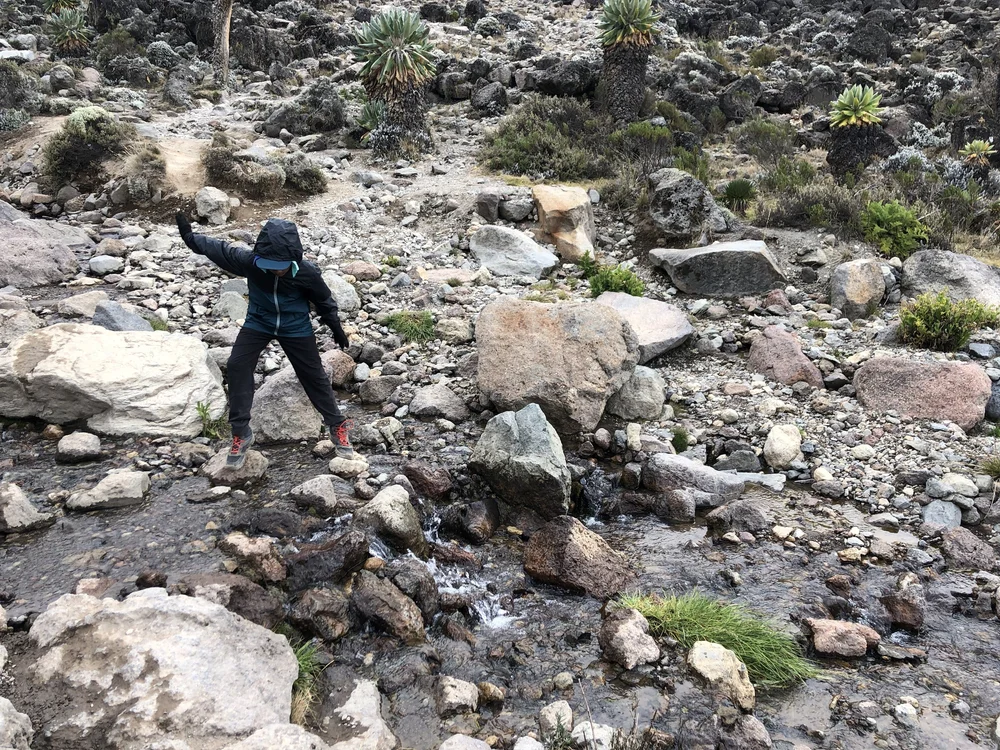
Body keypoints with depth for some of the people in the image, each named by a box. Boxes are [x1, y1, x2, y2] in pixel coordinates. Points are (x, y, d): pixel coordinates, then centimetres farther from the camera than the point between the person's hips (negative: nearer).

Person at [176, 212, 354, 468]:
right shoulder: (250, 261, -26)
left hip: (296, 328, -1)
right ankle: (241, 433, 1)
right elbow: (222, 251, -7)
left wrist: (336, 328, 4)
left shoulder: (307, 273, -27)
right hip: (258, 322, 2)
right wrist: (191, 238, -14)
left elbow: (324, 300, -8)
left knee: (313, 375, 5)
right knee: (237, 366, -11)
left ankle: (337, 426, 23)